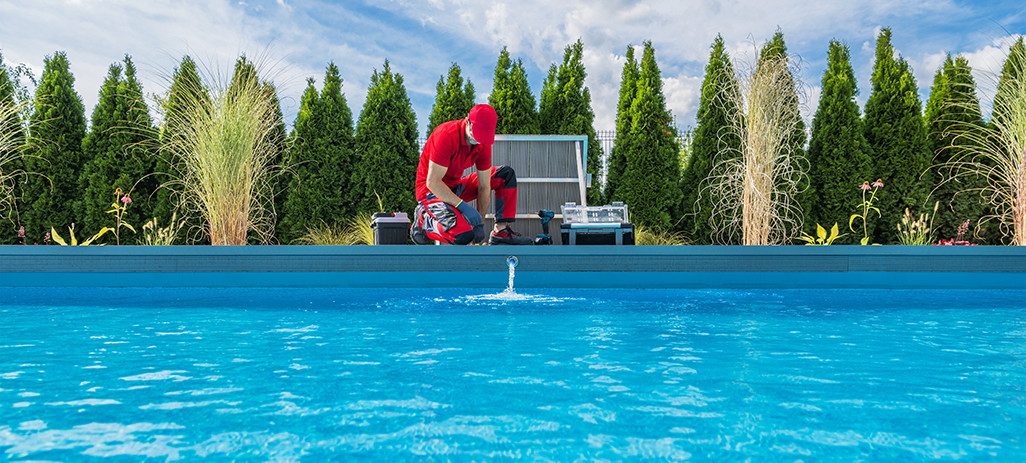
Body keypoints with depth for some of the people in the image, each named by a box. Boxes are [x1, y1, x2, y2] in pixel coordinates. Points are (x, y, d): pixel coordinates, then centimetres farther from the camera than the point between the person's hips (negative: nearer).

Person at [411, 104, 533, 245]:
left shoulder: (483, 143, -5)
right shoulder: (447, 136, -27)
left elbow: (484, 187, -3)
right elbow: (432, 182, -28)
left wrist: (480, 224, -8)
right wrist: (463, 206, -29)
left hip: (456, 187, 8)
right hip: (432, 192, -8)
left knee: (507, 173, 2)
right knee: (464, 235, -32)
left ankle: (500, 232, -2)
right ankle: (424, 221, -3)